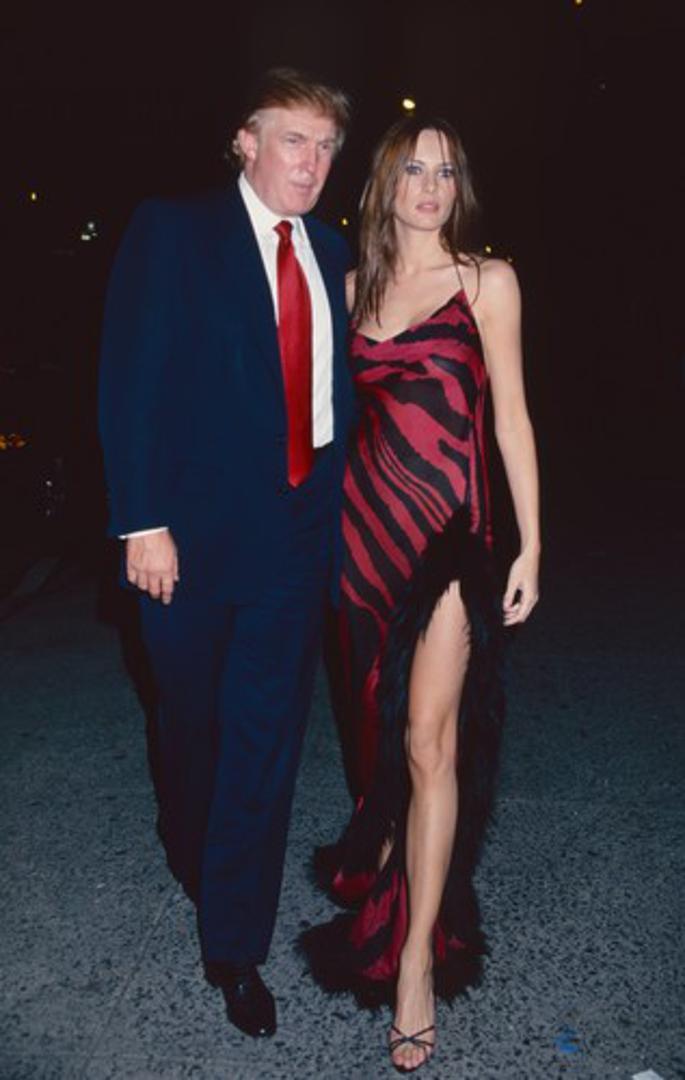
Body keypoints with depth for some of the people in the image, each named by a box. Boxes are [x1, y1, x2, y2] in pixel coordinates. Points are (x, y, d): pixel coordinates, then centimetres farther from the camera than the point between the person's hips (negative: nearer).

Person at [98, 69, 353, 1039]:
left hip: (300, 530, 4)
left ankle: (236, 945, 24)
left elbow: (336, 385, 10)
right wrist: (144, 521, -16)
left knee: (269, 739, 6)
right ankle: (194, 856, 48)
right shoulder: (174, 230, -4)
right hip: (199, 526, -3)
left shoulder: (331, 253, 10)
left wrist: (337, 504, 4)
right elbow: (130, 380, -10)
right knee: (194, 723, 17)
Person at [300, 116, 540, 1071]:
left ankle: (417, 955, 7)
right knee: (378, 719, 14)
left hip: (447, 526, -4)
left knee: (430, 738, -6)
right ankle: (379, 867, 37)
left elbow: (510, 413, -1)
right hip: (365, 518, 4)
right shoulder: (357, 286, 13)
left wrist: (531, 544, -5)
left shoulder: (486, 281, 2)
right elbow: (346, 403, 14)